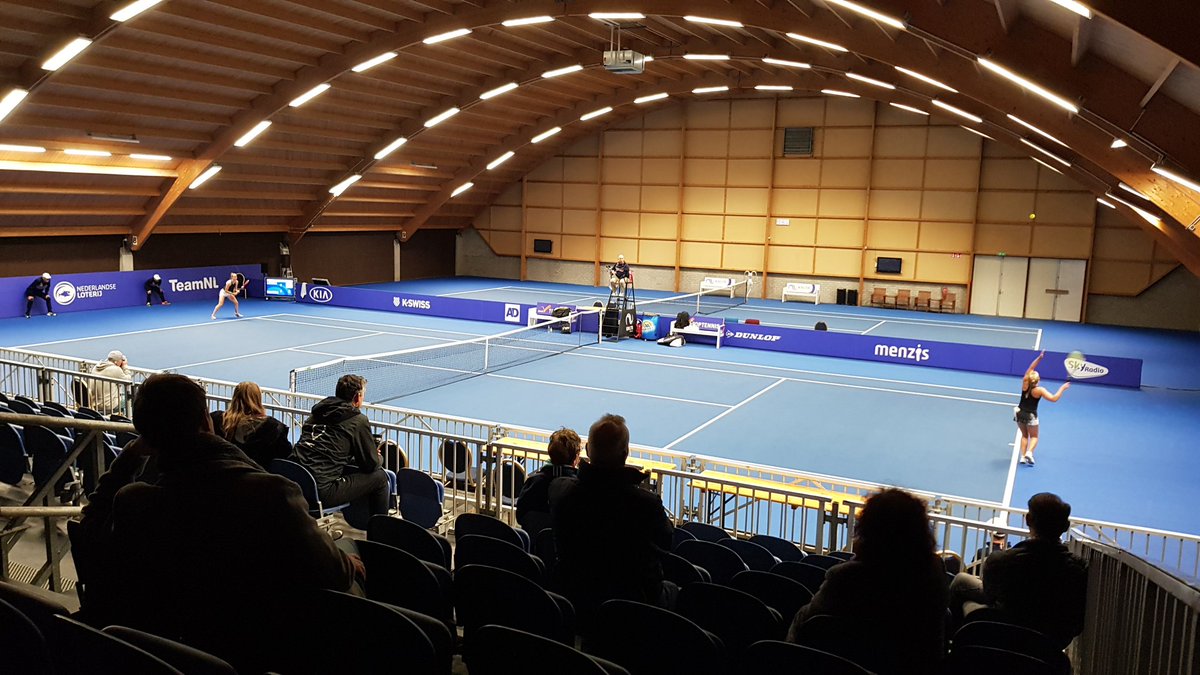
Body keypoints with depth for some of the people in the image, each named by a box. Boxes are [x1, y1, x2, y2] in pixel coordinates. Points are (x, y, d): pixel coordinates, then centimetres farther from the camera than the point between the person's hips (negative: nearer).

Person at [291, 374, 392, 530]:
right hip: (322, 491, -8)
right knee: (380, 477, 8)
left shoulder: (318, 412, 14)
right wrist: (379, 458, 25)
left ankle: (361, 524, 42)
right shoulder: (358, 421, -6)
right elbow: (371, 464, 0)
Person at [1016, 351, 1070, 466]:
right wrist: (1062, 388, -15)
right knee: (1034, 436, 16)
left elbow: (1031, 368, -3)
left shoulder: (1024, 384, -13)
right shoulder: (1039, 390, -22)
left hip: (1020, 413, 4)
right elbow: (1054, 399, -23)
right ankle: (1029, 452, -10)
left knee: (1024, 435, 20)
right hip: (1030, 416, -4)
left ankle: (1023, 456, 10)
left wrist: (1039, 358, -7)